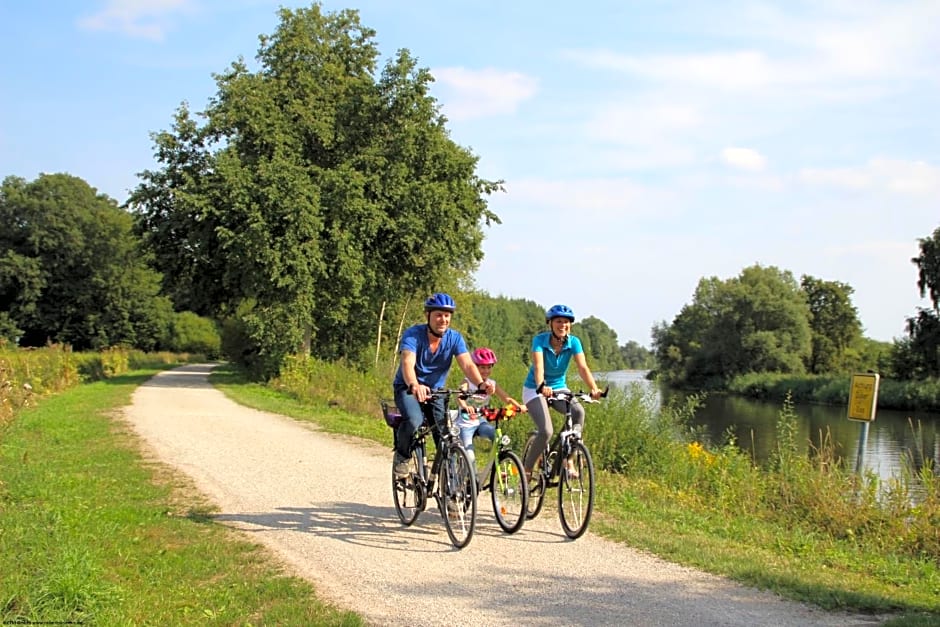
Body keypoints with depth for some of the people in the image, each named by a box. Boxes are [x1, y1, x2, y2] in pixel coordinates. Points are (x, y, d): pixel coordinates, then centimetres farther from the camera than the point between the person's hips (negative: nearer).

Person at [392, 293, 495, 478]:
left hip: (435, 391, 3)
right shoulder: (413, 334, -21)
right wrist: (414, 386, -59)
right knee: (414, 421, -31)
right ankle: (402, 456, -3)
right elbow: (408, 363, -37)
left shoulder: (454, 338, -10)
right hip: (408, 388, -3)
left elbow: (467, 364, -24)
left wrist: (481, 384, -45)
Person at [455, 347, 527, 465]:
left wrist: (519, 406, -32)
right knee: (470, 457, -14)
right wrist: (465, 407, -54)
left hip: (481, 422, 4)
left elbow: (507, 398, -11)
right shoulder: (468, 382, -13)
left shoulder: (492, 384, 0)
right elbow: (459, 396, -31)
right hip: (466, 423, -3)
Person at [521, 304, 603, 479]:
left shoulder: (573, 342, -12)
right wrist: (541, 386, -56)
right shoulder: (539, 340, -20)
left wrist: (594, 389, -41)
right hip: (535, 390, -3)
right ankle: (527, 469, -2)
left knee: (578, 411, -29)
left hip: (559, 388, 3)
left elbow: (583, 367, -24)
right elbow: (538, 366, -35)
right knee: (546, 431, -24)